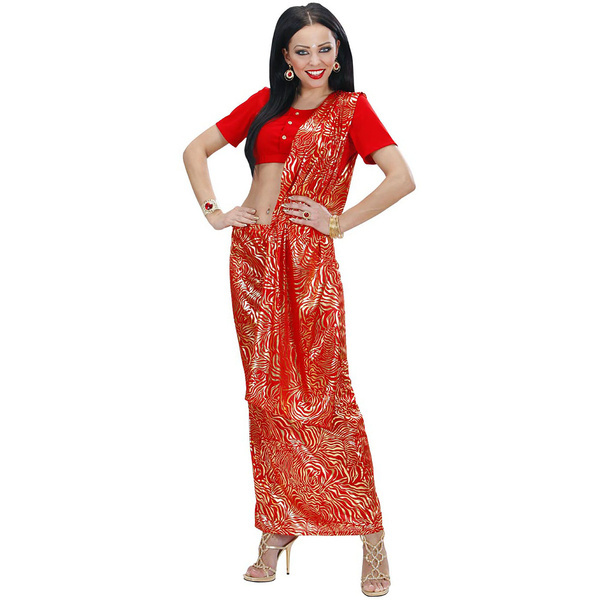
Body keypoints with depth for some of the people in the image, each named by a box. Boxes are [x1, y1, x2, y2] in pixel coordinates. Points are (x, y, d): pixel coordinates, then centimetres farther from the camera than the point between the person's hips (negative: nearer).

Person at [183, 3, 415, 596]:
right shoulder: (266, 103, 14)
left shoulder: (351, 108, 2)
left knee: (320, 391, -7)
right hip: (252, 255, 4)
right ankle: (277, 525, 19)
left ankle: (371, 535, 2)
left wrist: (339, 221, -8)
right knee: (267, 392, 8)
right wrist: (213, 210, 8)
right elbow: (196, 149, 20)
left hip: (308, 258, -4)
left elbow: (402, 178, -10)